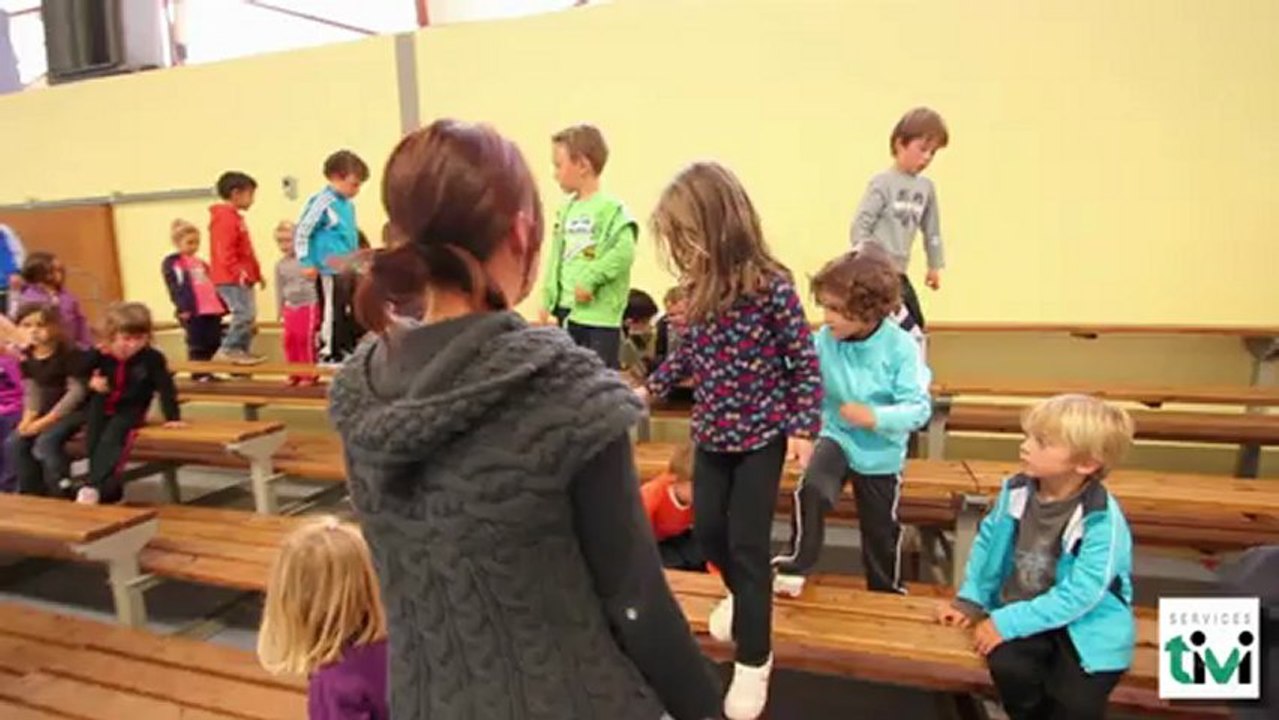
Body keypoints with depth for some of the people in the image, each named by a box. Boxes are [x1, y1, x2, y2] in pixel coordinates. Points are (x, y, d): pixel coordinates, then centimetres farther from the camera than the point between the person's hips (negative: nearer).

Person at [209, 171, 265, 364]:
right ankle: (229, 349, -7)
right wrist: (238, 272, -27)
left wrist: (257, 273, 23)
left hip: (241, 278, 11)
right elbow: (224, 251, -21)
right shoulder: (225, 218, -12)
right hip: (231, 278, -11)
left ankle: (242, 351, 16)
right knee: (244, 313, -15)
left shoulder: (234, 217, 20)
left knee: (248, 314, 11)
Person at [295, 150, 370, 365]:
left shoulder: (349, 204, 11)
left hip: (349, 269, 8)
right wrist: (306, 262, -14)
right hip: (330, 270, -8)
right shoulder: (322, 202, -12)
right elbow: (301, 231, -12)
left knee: (352, 312, 14)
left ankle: (349, 349, 26)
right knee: (332, 312, 0)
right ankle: (328, 353, 11)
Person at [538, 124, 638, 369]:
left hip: (600, 313, -8)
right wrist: (548, 300, 13)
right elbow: (556, 258, 15)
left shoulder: (611, 207, -12)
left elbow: (624, 252, -22)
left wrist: (590, 278, -23)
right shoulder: (566, 208, 11)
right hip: (567, 309, 8)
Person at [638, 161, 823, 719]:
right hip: (711, 434, 6)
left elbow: (804, 361, -12)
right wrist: (650, 388, 10)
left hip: (762, 435, -6)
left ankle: (754, 661, 19)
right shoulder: (702, 289, -3)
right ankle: (741, 597, 47)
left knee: (747, 543, 0)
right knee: (709, 532, 15)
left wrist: (803, 427, -14)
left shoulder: (770, 287, -20)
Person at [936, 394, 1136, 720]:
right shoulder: (1016, 491, -6)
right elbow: (987, 543, 7)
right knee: (1007, 667, -23)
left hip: (1084, 625, -3)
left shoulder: (1102, 520, -21)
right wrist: (969, 601, 1)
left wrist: (1007, 622, -24)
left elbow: (1077, 596, -23)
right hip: (1020, 611, 3)